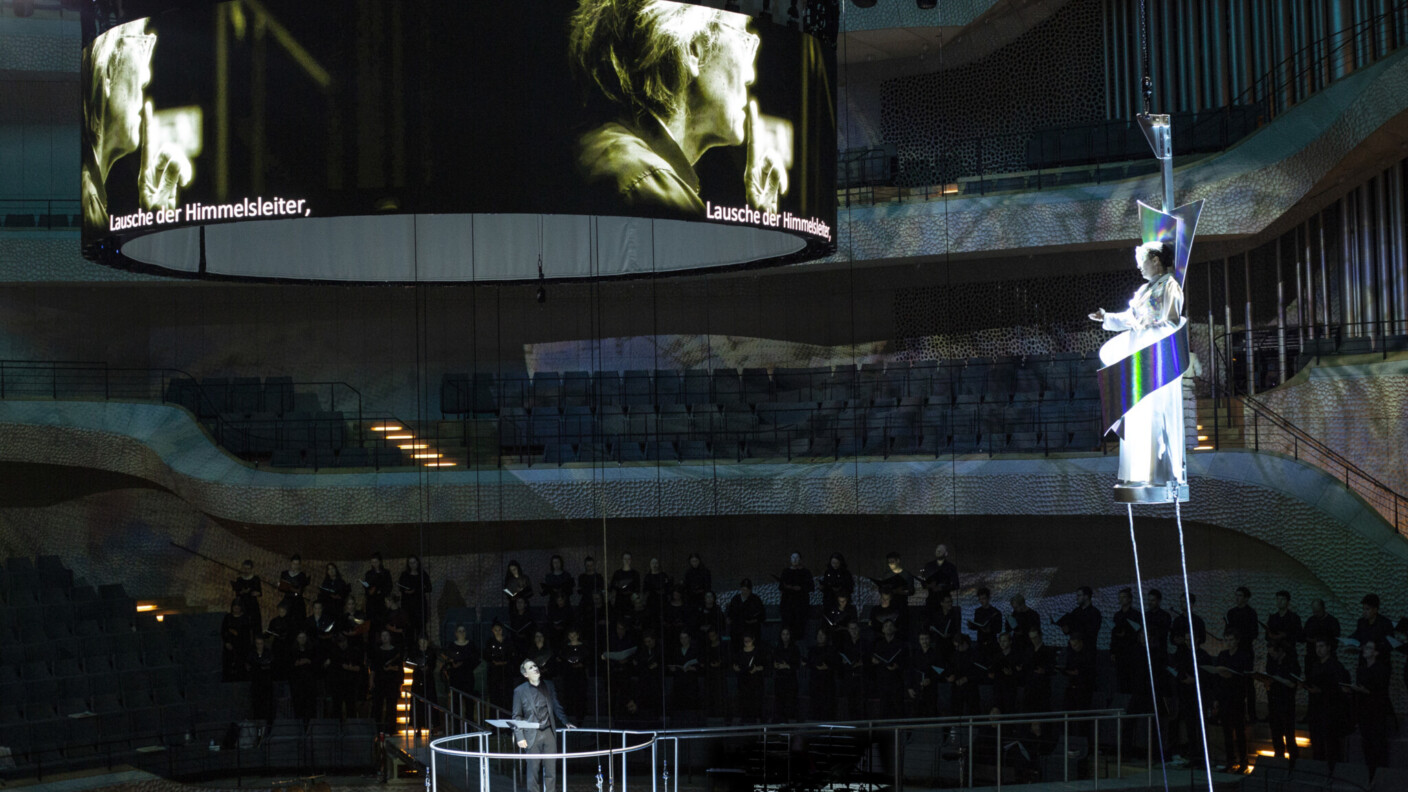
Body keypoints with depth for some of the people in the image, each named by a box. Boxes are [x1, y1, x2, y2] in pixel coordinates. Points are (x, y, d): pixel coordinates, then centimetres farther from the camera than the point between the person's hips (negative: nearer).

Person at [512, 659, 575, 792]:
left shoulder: (548, 686, 9)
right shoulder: (520, 691, 0)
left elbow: (557, 706, 19)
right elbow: (517, 716, 2)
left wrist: (565, 722, 9)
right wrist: (519, 737, -6)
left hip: (549, 733, 3)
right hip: (532, 735, -3)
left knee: (551, 770, 3)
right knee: (534, 771, 1)